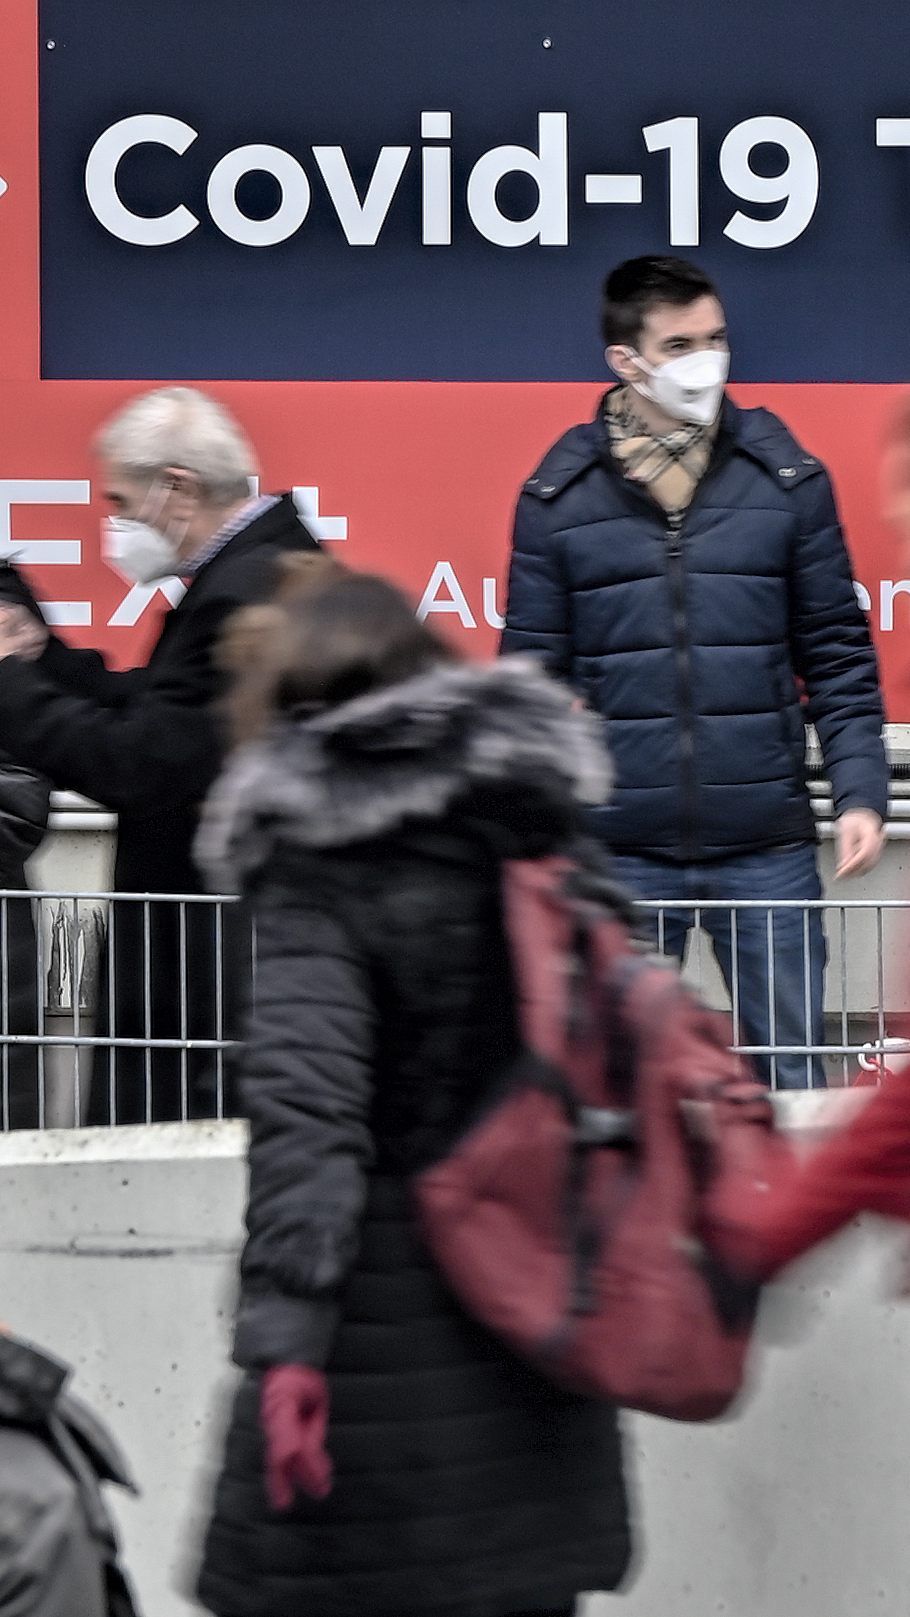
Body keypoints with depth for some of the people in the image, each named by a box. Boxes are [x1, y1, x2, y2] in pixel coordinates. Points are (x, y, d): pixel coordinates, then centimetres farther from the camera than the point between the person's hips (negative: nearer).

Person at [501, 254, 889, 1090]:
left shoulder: (788, 479, 4)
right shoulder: (559, 497, 2)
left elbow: (839, 655, 7)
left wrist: (861, 792, -3)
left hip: (767, 852, 0)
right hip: (621, 855, 0)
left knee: (792, 1075, 4)